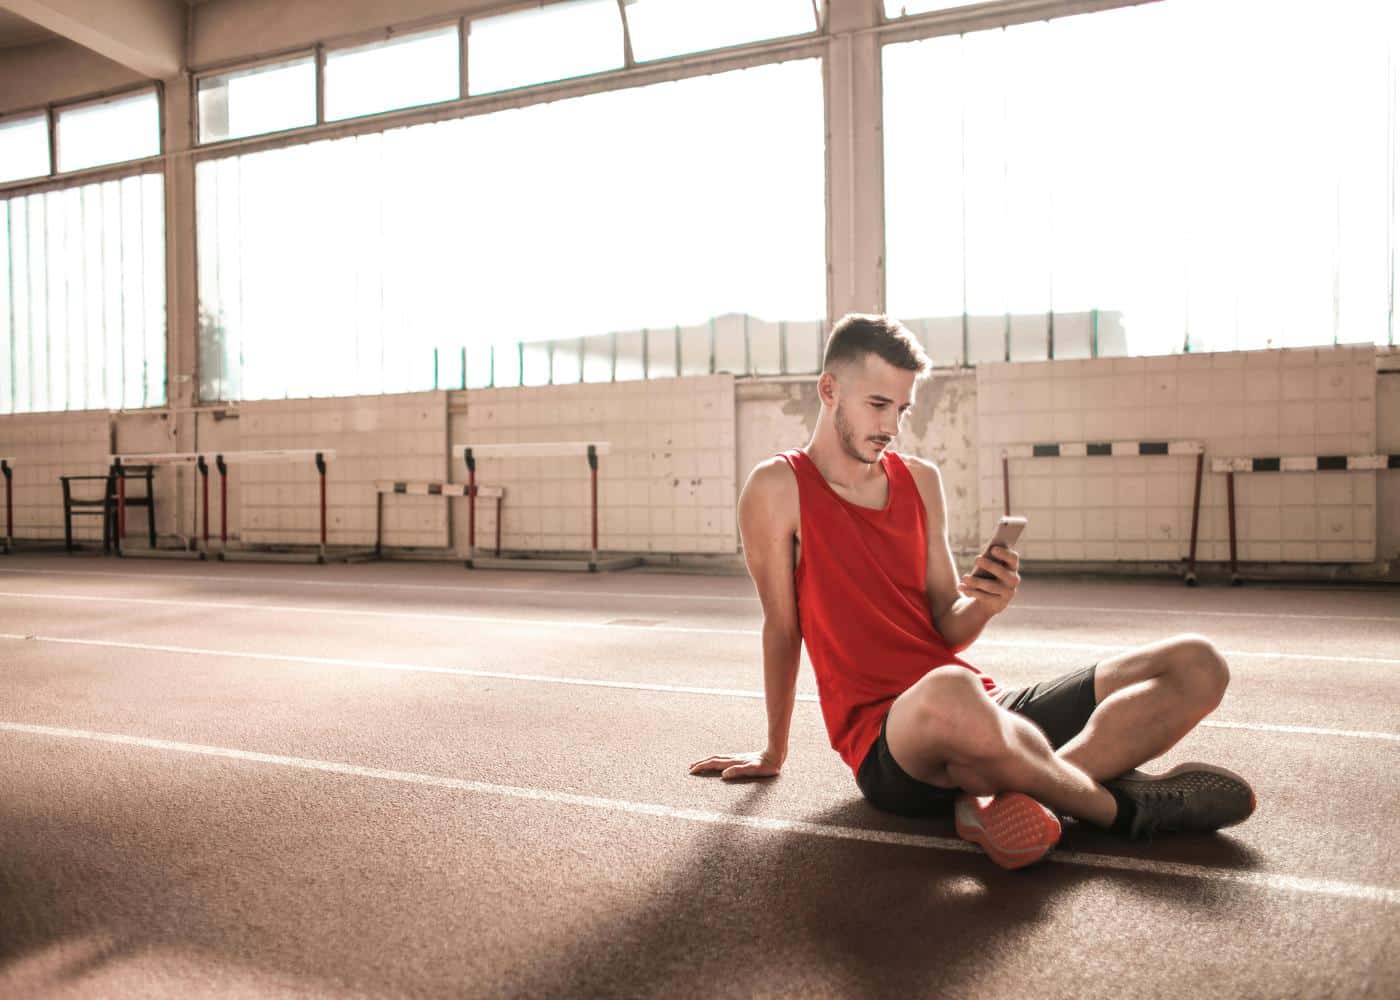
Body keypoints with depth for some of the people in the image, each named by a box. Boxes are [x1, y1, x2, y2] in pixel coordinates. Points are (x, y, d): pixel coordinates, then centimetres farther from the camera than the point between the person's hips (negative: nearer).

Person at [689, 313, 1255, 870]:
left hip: (988, 707, 7)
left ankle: (1008, 795, -24)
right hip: (888, 745, -7)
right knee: (949, 693, -45)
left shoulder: (920, 480, 13)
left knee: (1198, 665, -5)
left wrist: (983, 605, -11)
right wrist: (774, 752, 11)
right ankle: (1121, 804, -16)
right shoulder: (778, 489, -2)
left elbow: (949, 632, 12)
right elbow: (781, 626, 3)